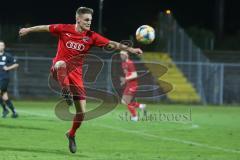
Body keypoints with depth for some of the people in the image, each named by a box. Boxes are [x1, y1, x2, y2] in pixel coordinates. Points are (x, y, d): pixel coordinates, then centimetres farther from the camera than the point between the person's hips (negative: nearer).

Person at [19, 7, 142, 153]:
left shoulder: (91, 36, -4)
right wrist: (28, 30, 22)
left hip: (75, 74, 2)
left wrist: (130, 49, -22)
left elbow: (111, 44, -11)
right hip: (60, 70, -2)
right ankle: (65, 92, -31)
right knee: (62, 64, -43)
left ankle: (71, 134, 25)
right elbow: (46, 28, 10)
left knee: (82, 112, -1)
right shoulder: (64, 29, -5)